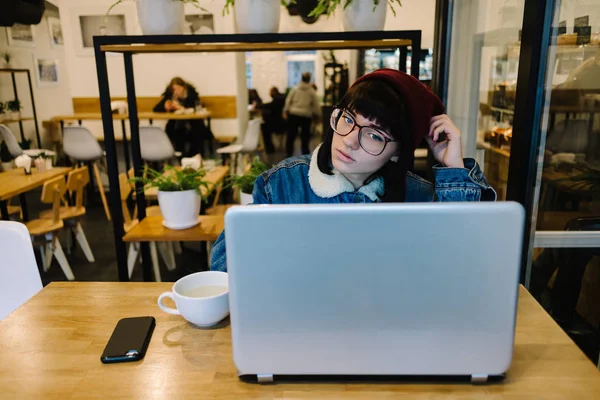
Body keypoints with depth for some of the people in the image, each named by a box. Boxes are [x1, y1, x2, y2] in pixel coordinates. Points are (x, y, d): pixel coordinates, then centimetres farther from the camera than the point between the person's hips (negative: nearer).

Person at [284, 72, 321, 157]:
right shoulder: (312, 91, -1)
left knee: (291, 134, 6)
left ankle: (289, 153, 8)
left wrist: (285, 111, 8)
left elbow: (288, 101, 2)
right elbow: (316, 104, -1)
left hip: (293, 114, 1)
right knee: (305, 135, 9)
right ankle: (305, 153, 13)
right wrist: (318, 113, 11)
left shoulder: (295, 89, 2)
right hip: (306, 115, -1)